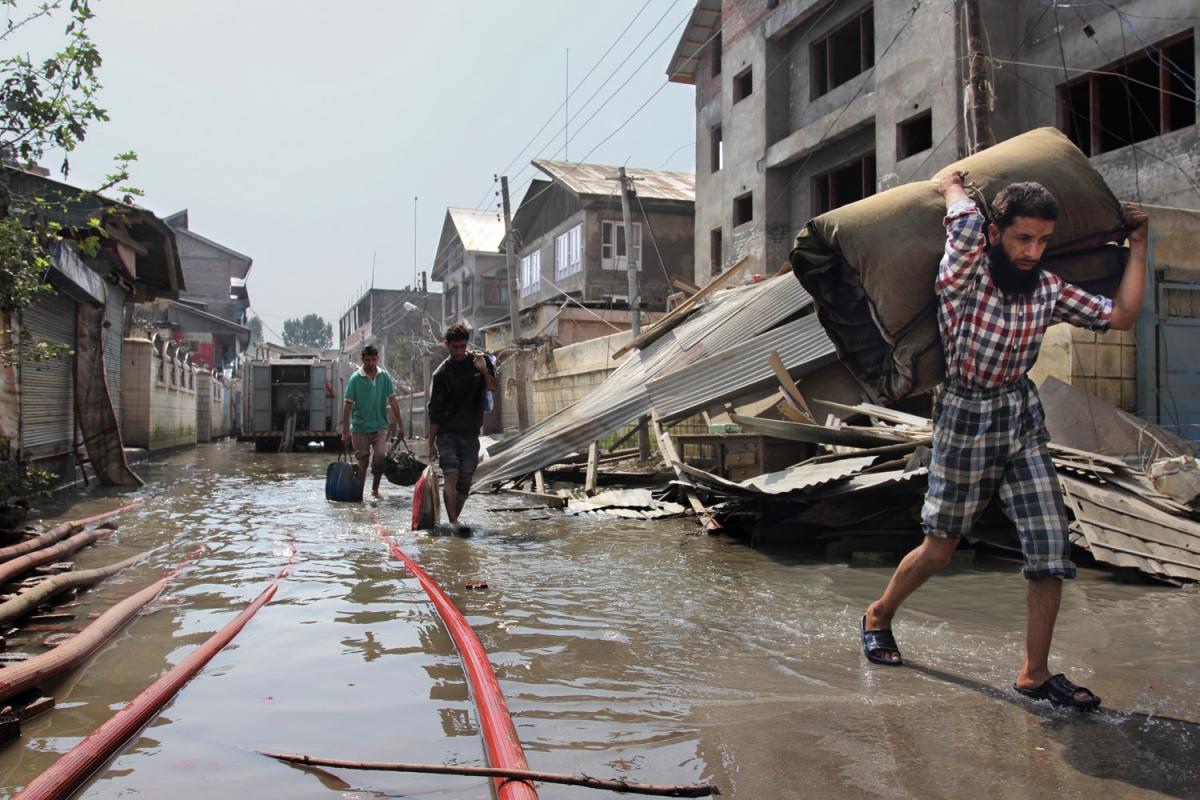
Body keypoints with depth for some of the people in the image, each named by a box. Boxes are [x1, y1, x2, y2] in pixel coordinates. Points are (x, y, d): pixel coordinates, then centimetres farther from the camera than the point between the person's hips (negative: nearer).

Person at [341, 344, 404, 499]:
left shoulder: (384, 376, 1)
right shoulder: (355, 378, -6)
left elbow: (393, 401, 4)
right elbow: (348, 405, -6)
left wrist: (400, 425, 2)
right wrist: (345, 430, -11)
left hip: (379, 425, 1)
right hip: (359, 427, -1)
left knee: (380, 456, -14)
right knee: (362, 461, 3)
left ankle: (375, 489, 5)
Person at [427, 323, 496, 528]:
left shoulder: (480, 361, 6)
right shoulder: (441, 373, -3)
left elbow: (493, 388, -7)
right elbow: (434, 412, -1)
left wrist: (484, 371, -27)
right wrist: (431, 443, -3)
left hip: (470, 433, 3)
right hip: (447, 433, -3)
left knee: (465, 482, 5)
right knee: (451, 475, -18)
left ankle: (454, 520, 18)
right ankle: (453, 522, -23)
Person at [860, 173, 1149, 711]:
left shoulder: (1048, 289, 0)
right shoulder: (963, 278, -16)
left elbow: (1121, 317, 1)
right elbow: (967, 221, -33)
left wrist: (1138, 242, 4)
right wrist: (950, 186, -12)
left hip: (1023, 418, 5)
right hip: (966, 420, -5)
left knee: (1051, 549, -1)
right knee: (939, 549, 7)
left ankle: (1035, 675, 13)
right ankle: (878, 617, 34)